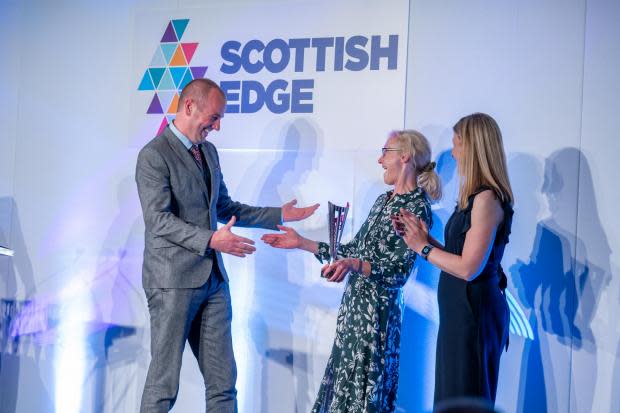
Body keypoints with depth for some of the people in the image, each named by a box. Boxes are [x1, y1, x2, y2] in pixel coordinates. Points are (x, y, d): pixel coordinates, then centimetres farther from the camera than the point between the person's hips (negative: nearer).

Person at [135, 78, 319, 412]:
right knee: (163, 383, 2)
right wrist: (210, 240, -29)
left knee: (223, 381, 9)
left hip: (213, 279, 7)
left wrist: (278, 215, 13)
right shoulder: (153, 155, -9)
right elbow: (159, 220, -18)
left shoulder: (209, 151, 15)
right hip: (173, 281, -7)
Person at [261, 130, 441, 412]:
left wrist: (354, 265, -35)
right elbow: (353, 250, 15)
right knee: (342, 384, 13)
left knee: (363, 390, 0)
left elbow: (399, 270, -19)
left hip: (377, 309, -8)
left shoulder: (417, 208, -12)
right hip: (353, 303, 8)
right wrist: (301, 243, 14)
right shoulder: (384, 200, 12)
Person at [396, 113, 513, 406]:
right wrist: (423, 237, 5)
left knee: (465, 399, 2)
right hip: (462, 309, 9)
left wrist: (423, 247, -10)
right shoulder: (475, 197, 11)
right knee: (451, 395, 17)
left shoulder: (487, 198, -18)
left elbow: (468, 268, -21)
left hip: (474, 311, -9)